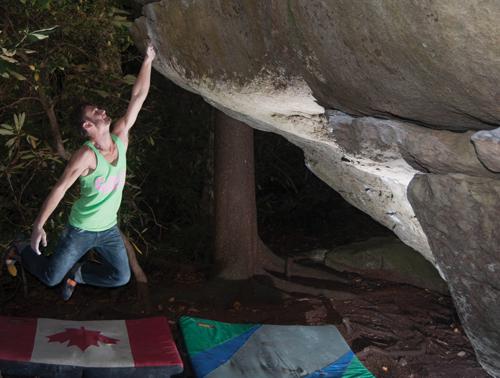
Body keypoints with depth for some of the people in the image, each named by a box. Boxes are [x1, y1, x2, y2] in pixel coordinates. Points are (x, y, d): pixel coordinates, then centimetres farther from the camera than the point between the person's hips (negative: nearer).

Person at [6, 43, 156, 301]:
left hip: (109, 229, 5)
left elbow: (138, 96, -8)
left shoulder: (120, 138, -8)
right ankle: (24, 253, 38)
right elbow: (59, 189, -22)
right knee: (51, 278, 8)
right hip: (80, 229, -5)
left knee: (121, 277, 2)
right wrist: (38, 226, -20)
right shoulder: (86, 156, -26)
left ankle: (77, 272, 23)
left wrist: (148, 60, -10)